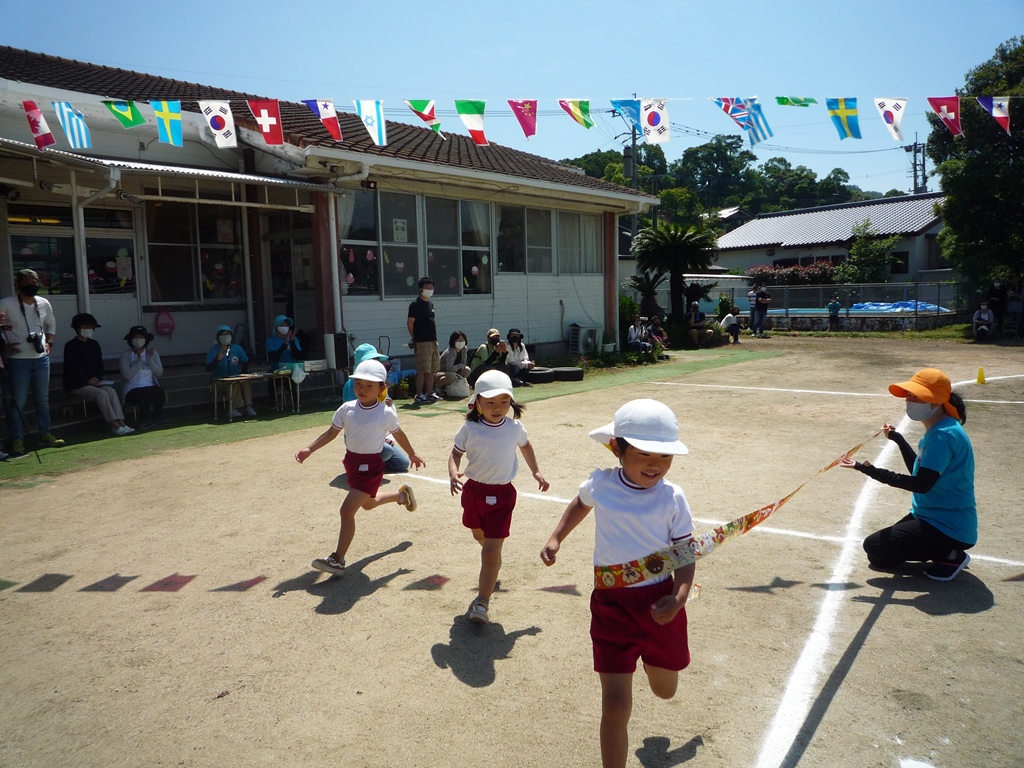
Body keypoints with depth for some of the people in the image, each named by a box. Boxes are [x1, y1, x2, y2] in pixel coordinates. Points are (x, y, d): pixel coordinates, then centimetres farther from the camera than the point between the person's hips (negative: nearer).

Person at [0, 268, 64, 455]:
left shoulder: (44, 304, 6)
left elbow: (51, 324, 21)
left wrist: (49, 342, 8)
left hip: (41, 358, 5)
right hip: (18, 360, -5)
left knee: (43, 399, 13)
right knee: (19, 401, -2)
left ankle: (45, 435, 24)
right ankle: (17, 441, 5)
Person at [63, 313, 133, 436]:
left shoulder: (94, 344, 14)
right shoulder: (70, 346, -3)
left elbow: (100, 365, 15)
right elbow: (70, 370, -9)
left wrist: (96, 378, -5)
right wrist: (88, 380, -18)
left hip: (94, 381, 5)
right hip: (77, 385, -5)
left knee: (111, 390, -24)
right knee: (101, 393, -30)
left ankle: (121, 423, -35)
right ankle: (114, 425, -34)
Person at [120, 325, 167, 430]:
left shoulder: (153, 353, 12)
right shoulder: (125, 356, 2)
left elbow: (159, 373, -1)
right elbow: (127, 375, -14)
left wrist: (150, 359, -12)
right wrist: (139, 360, -16)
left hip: (151, 386, 3)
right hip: (132, 390, -3)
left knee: (159, 391, -32)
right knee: (146, 393, -35)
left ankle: (158, 418, -19)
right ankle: (144, 421, -21)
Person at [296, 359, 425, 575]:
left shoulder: (386, 413, -16)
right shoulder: (347, 409, -7)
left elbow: (398, 433, 1)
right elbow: (331, 432, 1)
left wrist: (412, 454, 14)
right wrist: (309, 449, -9)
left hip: (370, 466, -6)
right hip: (351, 461, 6)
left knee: (347, 510, -12)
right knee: (368, 503, 28)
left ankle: (338, 560, 1)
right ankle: (402, 495, 56)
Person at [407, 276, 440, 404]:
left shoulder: (430, 303, 15)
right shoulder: (416, 304, -10)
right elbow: (410, 322, -10)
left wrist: (435, 338, 15)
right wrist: (414, 339, -7)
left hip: (433, 341, 8)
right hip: (422, 342, -8)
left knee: (432, 369, 12)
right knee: (422, 370, -6)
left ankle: (429, 393, 21)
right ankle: (419, 395, 1)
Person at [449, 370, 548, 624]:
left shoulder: (514, 428, -7)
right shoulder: (469, 429, -11)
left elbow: (525, 446, 14)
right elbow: (456, 452, -3)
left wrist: (536, 471, 16)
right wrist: (453, 472, -23)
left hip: (502, 494, -2)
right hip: (474, 490, 2)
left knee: (491, 551, -8)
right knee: (480, 536, 26)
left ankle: (482, 601, 0)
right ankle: (491, 569, 58)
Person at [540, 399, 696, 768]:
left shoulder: (672, 498, -11)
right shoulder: (600, 484, -8)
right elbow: (579, 505, 16)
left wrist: (679, 597, -21)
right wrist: (556, 539, 6)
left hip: (659, 602, 1)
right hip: (612, 603, -1)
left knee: (664, 689, 22)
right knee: (615, 704, -4)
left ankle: (652, 658, 58)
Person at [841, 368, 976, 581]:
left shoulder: (943, 435, -24)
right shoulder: (938, 430, 7)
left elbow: (922, 484, -28)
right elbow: (921, 471, 16)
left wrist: (873, 472, -31)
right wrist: (898, 439, 11)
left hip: (949, 528, -10)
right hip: (931, 516, 10)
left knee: (875, 546, -11)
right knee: (880, 559, 14)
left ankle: (950, 555, -2)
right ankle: (945, 549, 15)